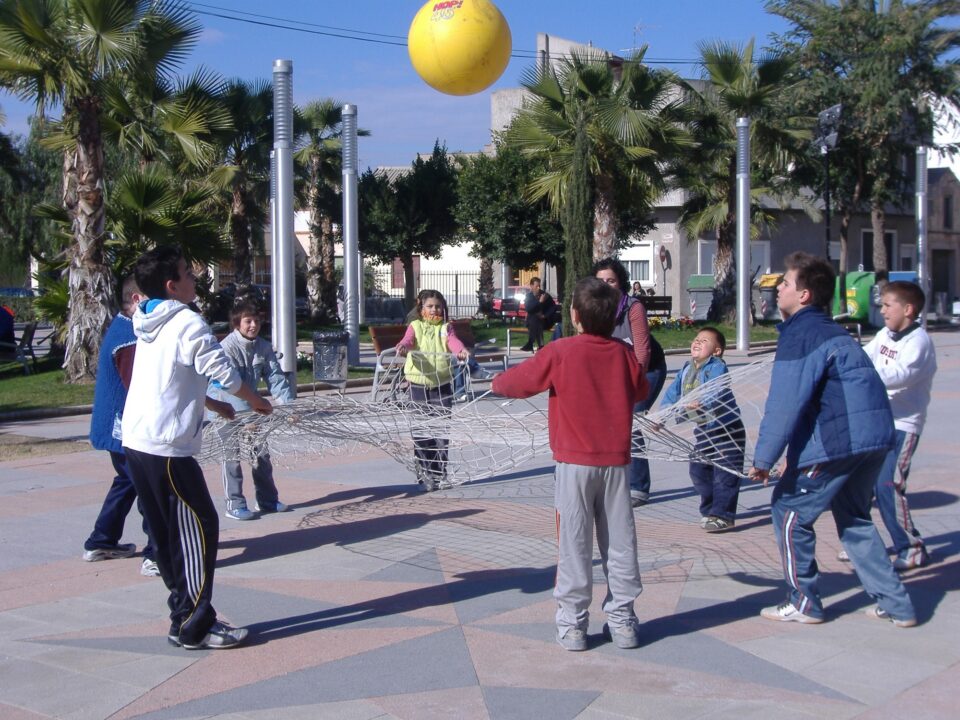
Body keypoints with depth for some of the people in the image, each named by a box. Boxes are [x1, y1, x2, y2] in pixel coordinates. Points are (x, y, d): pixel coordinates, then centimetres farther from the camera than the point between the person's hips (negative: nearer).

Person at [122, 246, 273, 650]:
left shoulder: (151, 325, 15)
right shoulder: (187, 324, -11)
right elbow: (223, 372, -13)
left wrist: (214, 404, 28)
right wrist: (256, 401, 5)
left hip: (135, 442, 9)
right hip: (167, 448, -9)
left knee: (166, 532, 13)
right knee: (199, 527, -3)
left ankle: (185, 613, 19)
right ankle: (192, 627, -1)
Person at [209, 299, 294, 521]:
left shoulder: (263, 347, -7)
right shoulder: (227, 347, -26)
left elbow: (276, 378, -11)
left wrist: (289, 406, -27)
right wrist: (248, 417, -43)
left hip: (249, 405, 6)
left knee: (261, 451, 8)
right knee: (232, 454, -8)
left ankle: (267, 500, 18)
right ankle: (235, 505, -2)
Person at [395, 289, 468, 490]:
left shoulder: (446, 328, 8)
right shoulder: (415, 326, 6)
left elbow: (453, 340, -12)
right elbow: (408, 339, -13)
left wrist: (461, 350, -35)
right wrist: (402, 347, -38)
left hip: (442, 384, 1)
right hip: (419, 385, -1)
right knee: (420, 430, 2)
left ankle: (439, 472, 10)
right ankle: (423, 472, 12)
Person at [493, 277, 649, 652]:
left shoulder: (560, 352, -10)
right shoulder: (624, 353, 0)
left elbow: (516, 382, -1)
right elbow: (641, 390, 19)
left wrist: (496, 382, 21)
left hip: (574, 462, -3)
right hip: (616, 461, 3)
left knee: (574, 543, 4)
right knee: (620, 542, 9)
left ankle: (572, 624, 8)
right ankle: (623, 621, 16)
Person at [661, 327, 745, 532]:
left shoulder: (717, 368, -18)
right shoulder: (686, 369, 5)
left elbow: (716, 394, -35)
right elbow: (672, 393, 6)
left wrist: (701, 404, -54)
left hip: (727, 428, -8)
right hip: (704, 429, 8)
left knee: (724, 473, -8)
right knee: (698, 471, 12)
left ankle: (723, 516, -2)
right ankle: (709, 510, 27)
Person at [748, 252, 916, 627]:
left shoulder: (800, 335, -10)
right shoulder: (830, 330, 19)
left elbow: (784, 406, -16)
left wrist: (762, 460, -8)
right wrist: (796, 457, 22)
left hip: (837, 441, -9)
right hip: (876, 436, 9)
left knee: (789, 509, 6)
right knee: (854, 517, 21)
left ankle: (803, 603, 13)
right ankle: (895, 605, 21)